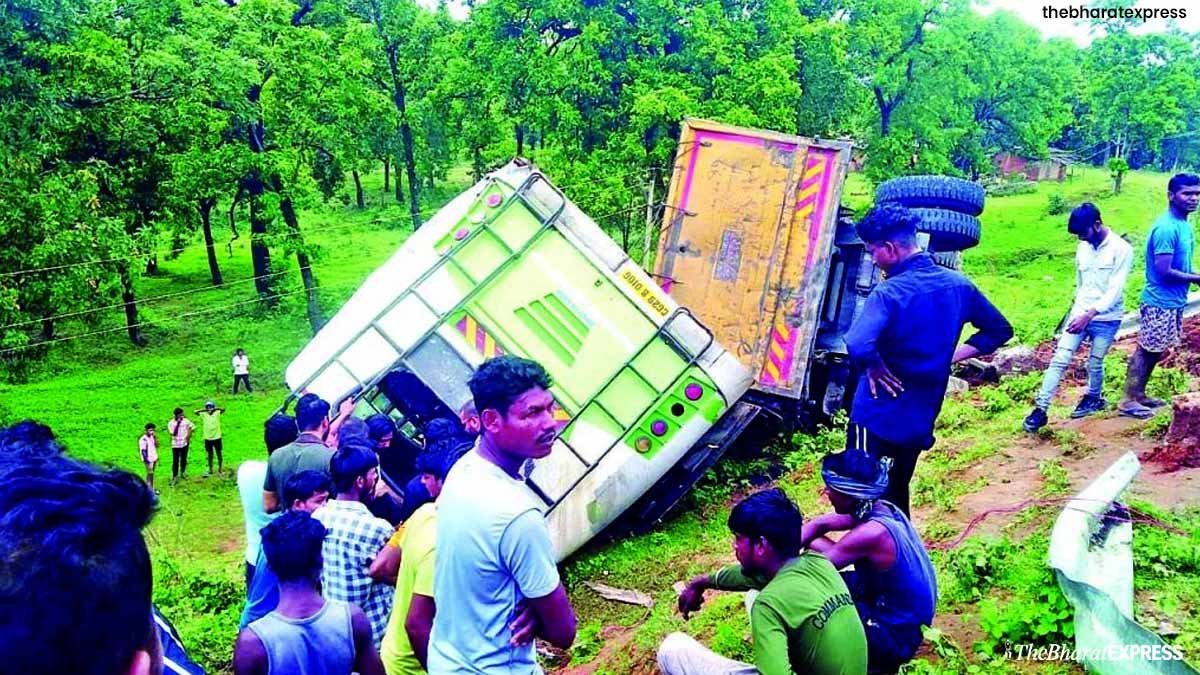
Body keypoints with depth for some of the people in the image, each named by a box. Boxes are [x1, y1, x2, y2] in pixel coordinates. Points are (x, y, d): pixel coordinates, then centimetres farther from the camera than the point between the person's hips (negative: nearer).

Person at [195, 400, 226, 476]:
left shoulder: (217, 413, -5)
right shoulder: (204, 414, -1)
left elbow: (223, 409, -19)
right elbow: (196, 412, -11)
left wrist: (215, 409, -20)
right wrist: (204, 410, -17)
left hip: (217, 437, -1)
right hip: (208, 438, 2)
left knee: (219, 453, 9)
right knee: (210, 454, 12)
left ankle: (220, 469, 21)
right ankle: (210, 470, 20)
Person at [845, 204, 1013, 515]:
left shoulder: (889, 292, -23)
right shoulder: (958, 284, 0)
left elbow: (858, 347, -40)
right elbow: (999, 329, 14)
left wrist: (874, 368, -19)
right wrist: (948, 357, 9)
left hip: (878, 416, -7)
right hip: (921, 418, 7)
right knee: (896, 493, 23)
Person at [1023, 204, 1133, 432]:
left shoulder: (1121, 249, -13)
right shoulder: (1083, 248, 5)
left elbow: (1115, 291, -18)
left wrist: (1090, 315, -26)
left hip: (1106, 319, -4)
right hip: (1079, 313, 4)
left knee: (1094, 364, 8)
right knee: (1060, 360, -6)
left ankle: (1094, 398, 36)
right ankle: (1041, 409, -6)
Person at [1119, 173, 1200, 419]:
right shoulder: (1166, 228, -20)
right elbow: (1164, 272, -23)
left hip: (1174, 301, 9)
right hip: (1161, 302, -9)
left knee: (1155, 351, 15)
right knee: (1147, 350, -3)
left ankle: (1139, 394, 25)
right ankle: (1128, 401, 3)